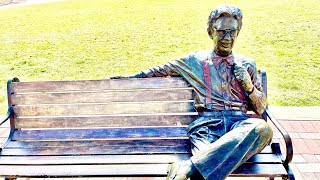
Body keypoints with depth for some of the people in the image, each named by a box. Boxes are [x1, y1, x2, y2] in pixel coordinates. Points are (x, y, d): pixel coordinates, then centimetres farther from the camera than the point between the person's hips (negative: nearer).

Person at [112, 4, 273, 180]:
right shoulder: (196, 60, 18)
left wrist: (248, 85, 3)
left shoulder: (247, 64, 21)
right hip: (207, 123, -3)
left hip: (240, 123, 4)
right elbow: (160, 71, 27)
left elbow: (261, 108, 22)